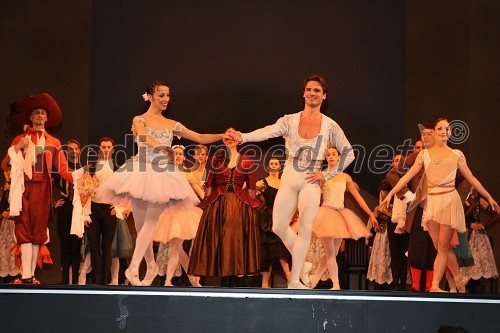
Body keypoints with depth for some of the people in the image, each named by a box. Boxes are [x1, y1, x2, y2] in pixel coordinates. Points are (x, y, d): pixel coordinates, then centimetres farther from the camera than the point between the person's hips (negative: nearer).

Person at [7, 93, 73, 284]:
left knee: (38, 230, -2)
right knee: (24, 229, -9)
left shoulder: (54, 143, 19)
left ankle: (31, 274, -1)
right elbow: (7, 164, 10)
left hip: (42, 188, 1)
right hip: (23, 187, -1)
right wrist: (17, 148, -5)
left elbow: (62, 167, 8)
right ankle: (26, 275, -15)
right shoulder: (19, 139, 19)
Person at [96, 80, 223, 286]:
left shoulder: (172, 125, 16)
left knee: (150, 222, -11)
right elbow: (145, 139, -15)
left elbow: (201, 138, 13)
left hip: (162, 176, 2)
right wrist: (167, 149, -27)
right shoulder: (139, 120, 5)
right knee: (141, 225, 0)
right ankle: (151, 265, 18)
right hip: (141, 173, -2)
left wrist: (224, 136, 2)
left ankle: (133, 267, -15)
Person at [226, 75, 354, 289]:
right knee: (279, 227, 3)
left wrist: (327, 175, -2)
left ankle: (295, 281, 0)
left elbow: (349, 154, 7)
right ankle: (302, 260, 28)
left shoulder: (330, 126, 0)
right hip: (289, 180, 2)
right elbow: (269, 131, -18)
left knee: (305, 229, -5)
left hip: (310, 183, -2)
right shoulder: (290, 120, 0)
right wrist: (243, 137, -37)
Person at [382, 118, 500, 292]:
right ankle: (459, 278, 19)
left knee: (443, 246, -5)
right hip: (431, 202, 3)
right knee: (439, 246, 4)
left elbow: (471, 178, 11)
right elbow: (408, 176, 6)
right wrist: (390, 194, -1)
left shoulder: (456, 154, 6)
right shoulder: (424, 154, 9)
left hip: (449, 201, -2)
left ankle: (435, 286, -5)